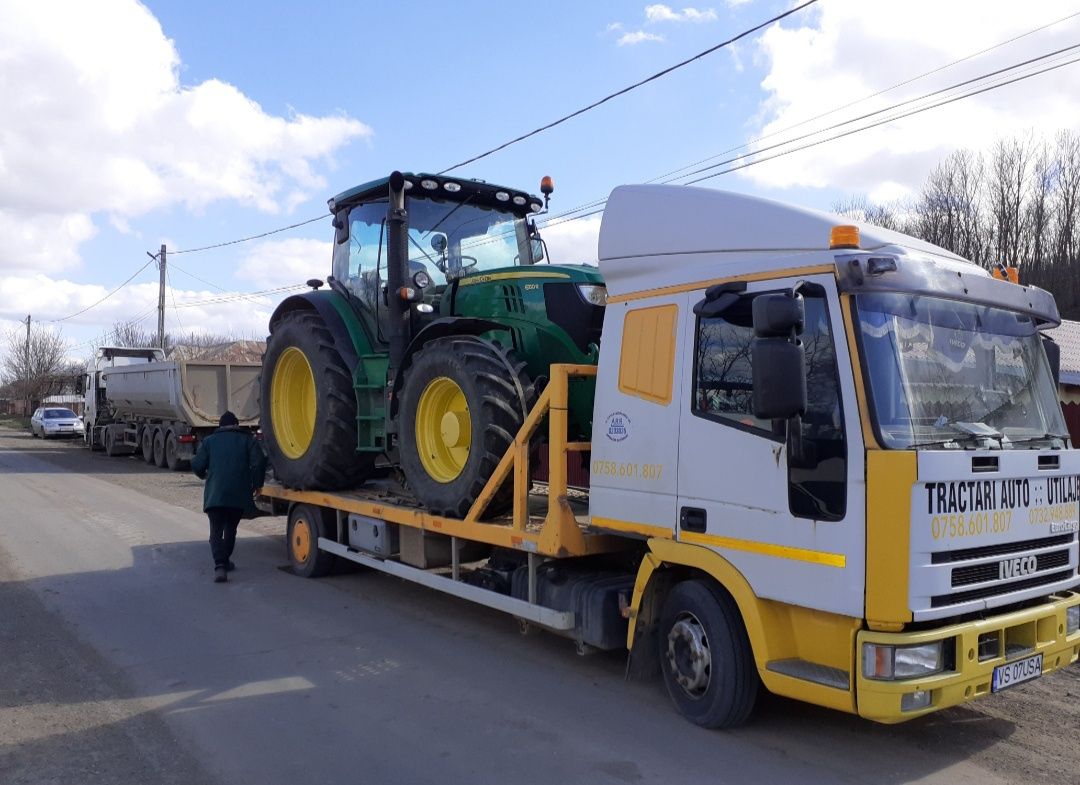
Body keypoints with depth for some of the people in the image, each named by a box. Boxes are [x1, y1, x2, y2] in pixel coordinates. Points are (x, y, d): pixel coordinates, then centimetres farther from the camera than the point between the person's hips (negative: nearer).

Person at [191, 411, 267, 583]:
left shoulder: (209, 441, 12)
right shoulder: (247, 439, 9)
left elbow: (196, 465, 5)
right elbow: (258, 463, -5)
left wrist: (204, 475, 27)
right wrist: (256, 484, 7)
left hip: (214, 495, -1)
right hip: (239, 494, 1)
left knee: (216, 531, -2)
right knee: (230, 528, 20)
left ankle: (220, 566, -19)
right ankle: (225, 561, 30)